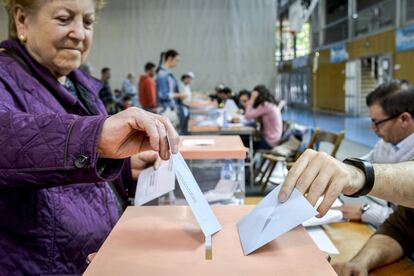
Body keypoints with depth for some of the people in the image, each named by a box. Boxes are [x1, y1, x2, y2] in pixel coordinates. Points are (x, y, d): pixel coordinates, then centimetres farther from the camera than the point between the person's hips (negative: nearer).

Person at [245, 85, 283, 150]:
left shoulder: (265, 105, -20)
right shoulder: (271, 104, 9)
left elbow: (248, 116, -18)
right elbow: (255, 117, 11)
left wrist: (252, 99, -11)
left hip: (270, 142, -9)